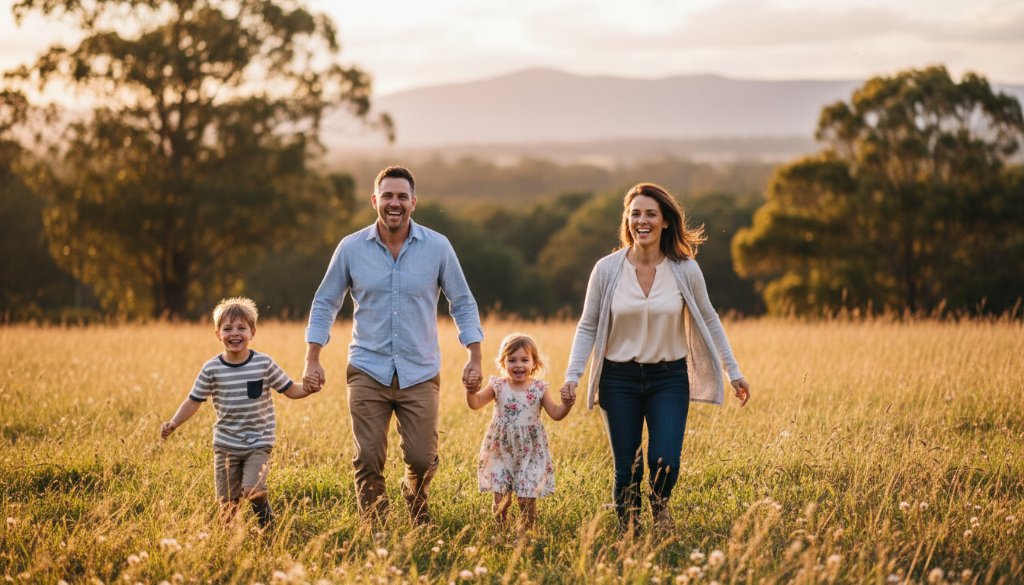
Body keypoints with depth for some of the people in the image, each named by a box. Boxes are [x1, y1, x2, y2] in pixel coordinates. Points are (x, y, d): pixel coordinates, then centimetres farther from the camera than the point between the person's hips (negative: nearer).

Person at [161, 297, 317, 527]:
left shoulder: (264, 364, -6)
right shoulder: (212, 369, -4)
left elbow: (290, 389, 0)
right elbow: (194, 401, 3)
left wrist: (309, 389, -20)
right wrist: (173, 423, -10)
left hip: (258, 445, -2)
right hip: (226, 445, 2)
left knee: (253, 491, -21)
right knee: (227, 503, 3)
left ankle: (267, 526, 6)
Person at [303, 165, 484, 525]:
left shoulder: (438, 248, -1)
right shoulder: (351, 248, 0)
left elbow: (463, 304, 7)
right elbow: (325, 303, 8)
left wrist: (475, 358, -1)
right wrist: (312, 360, 1)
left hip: (420, 374, 0)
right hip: (368, 373, 0)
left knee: (422, 460, 1)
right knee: (368, 461, -4)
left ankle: (418, 513, 34)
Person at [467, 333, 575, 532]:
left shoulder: (539, 389, -3)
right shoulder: (497, 386, -2)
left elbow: (555, 414, -1)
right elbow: (476, 404, 0)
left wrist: (566, 405, -20)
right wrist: (471, 390, -20)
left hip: (530, 453, -1)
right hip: (501, 450, 1)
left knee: (527, 499, -1)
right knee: (500, 497, 2)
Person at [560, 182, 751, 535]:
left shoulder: (685, 270, -4)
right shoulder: (607, 269, -6)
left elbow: (708, 321, 7)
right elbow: (588, 327, 1)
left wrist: (734, 372, 7)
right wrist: (572, 375, -9)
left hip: (669, 378, 0)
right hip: (619, 379, 0)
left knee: (664, 462, -13)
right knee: (627, 470, 3)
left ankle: (660, 505, 21)